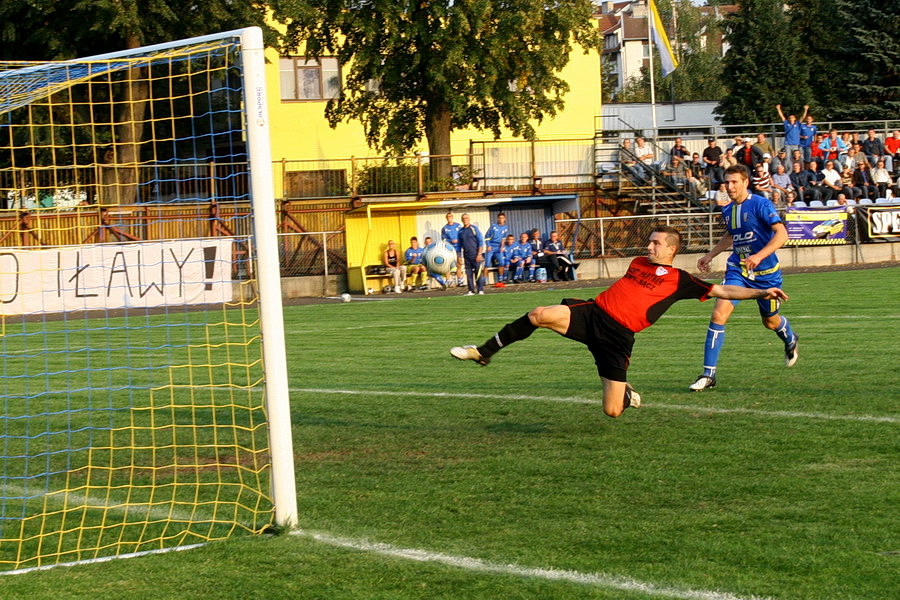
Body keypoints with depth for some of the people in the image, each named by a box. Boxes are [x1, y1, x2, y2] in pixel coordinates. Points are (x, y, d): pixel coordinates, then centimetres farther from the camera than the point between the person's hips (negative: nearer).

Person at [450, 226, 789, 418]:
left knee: (612, 411, -9)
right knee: (539, 315, -25)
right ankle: (485, 352, -13)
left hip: (618, 335, -3)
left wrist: (762, 293, -3)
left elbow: (723, 291, 5)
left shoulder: (679, 280, 6)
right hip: (592, 313, 3)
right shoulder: (638, 264, 20)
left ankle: (627, 396, 30)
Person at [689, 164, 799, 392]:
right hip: (737, 270, 4)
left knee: (771, 321, 15)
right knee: (719, 314, -16)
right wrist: (710, 255, 21)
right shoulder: (727, 211, 5)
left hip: (766, 272, -4)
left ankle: (790, 342, 54)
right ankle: (708, 374, -14)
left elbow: (781, 234, -23)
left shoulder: (760, 204, -15)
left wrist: (759, 256, -35)